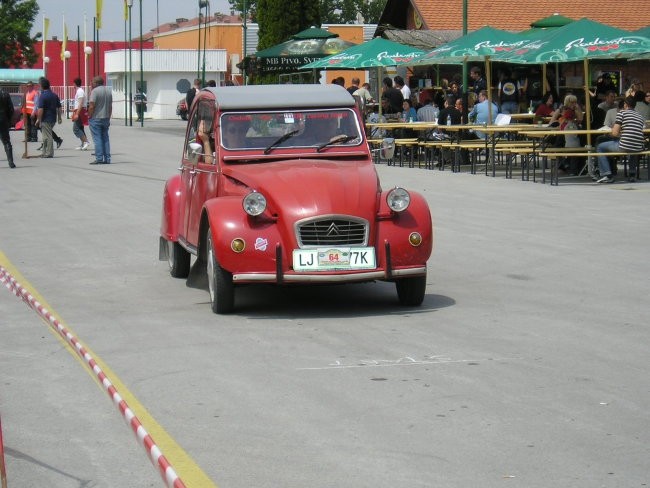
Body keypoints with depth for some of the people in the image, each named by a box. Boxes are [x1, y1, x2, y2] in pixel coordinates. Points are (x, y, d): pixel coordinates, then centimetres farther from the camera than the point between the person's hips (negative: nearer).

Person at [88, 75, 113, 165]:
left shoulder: (95, 91, -13)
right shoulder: (109, 90, 9)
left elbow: (91, 106, -19)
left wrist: (89, 116, -8)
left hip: (96, 118, -6)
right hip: (106, 118, 7)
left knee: (97, 139, -4)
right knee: (105, 138, 11)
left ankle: (99, 159, -7)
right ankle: (107, 159, 9)